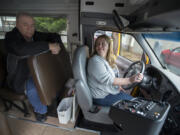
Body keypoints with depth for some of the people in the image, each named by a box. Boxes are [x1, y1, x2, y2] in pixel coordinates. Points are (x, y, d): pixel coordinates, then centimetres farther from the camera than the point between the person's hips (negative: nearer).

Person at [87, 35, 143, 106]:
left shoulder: (108, 60, 4)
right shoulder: (95, 61, -24)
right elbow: (108, 80, -28)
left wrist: (119, 86, -3)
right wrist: (130, 80, -30)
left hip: (110, 91, 8)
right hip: (102, 97, -8)